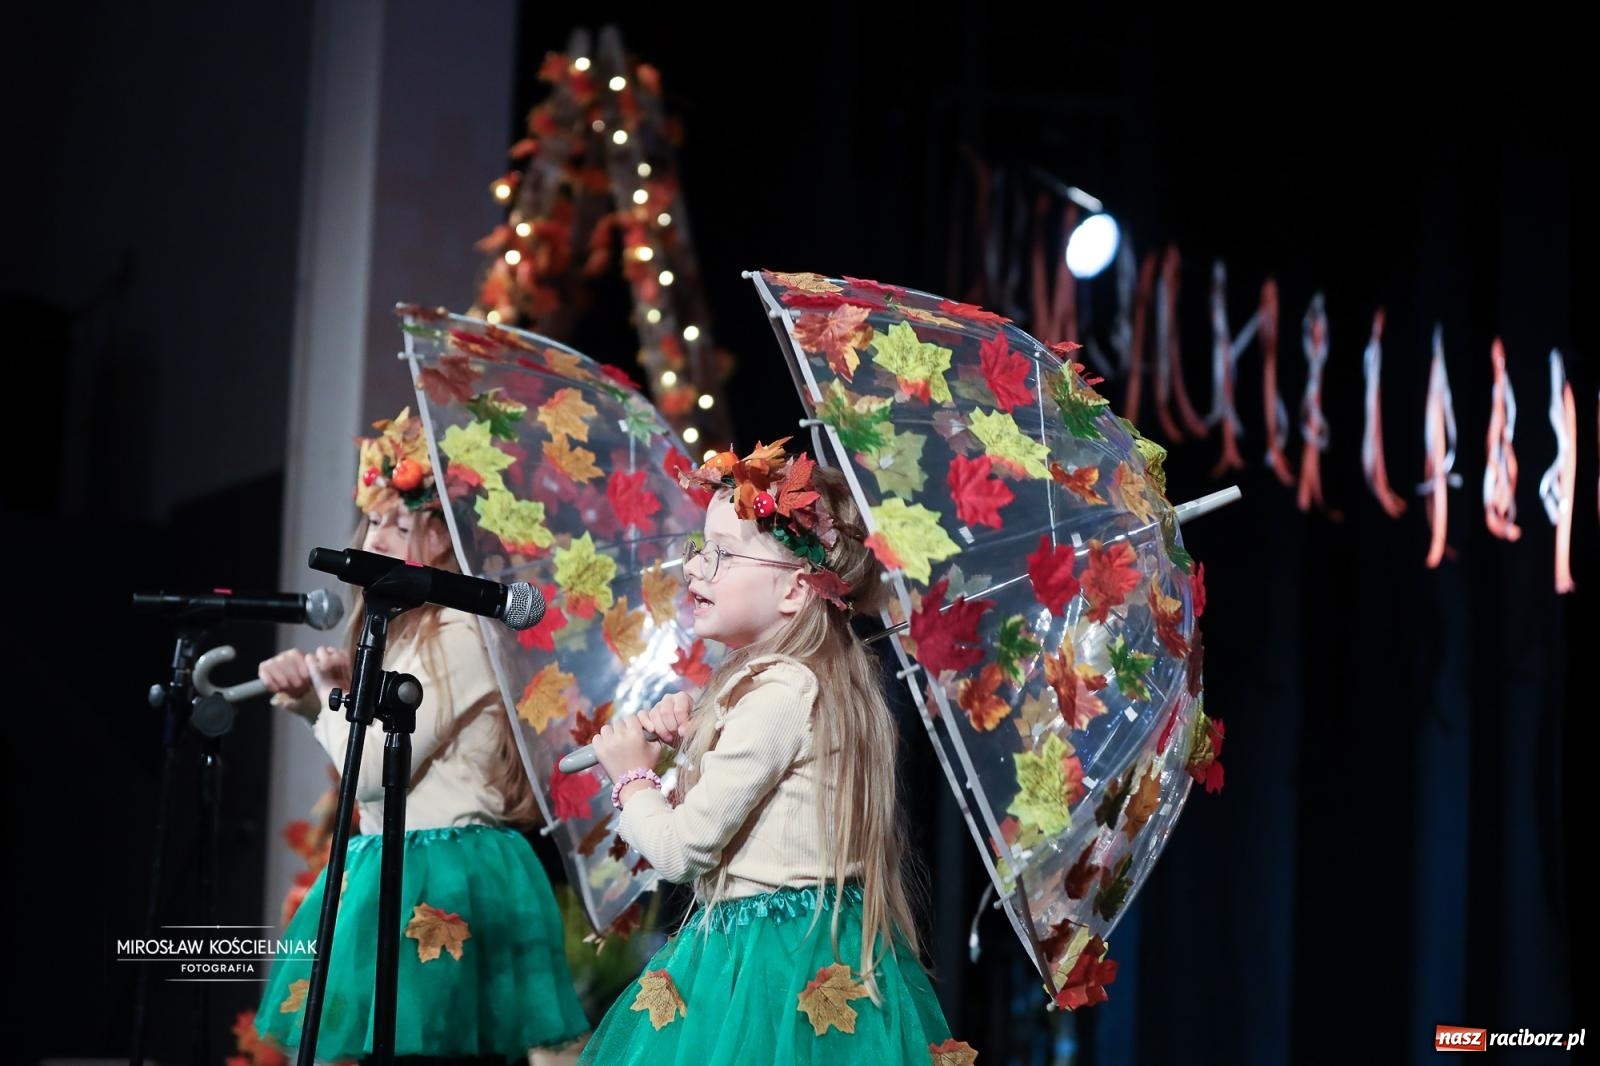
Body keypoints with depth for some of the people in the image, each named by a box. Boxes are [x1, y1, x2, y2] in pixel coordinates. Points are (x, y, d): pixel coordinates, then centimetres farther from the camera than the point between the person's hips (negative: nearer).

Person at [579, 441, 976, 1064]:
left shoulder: (778, 694, -19)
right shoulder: (818, 678, 12)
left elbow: (681, 848, -18)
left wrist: (633, 776, 0)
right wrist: (692, 735, 4)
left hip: (774, 967, -10)